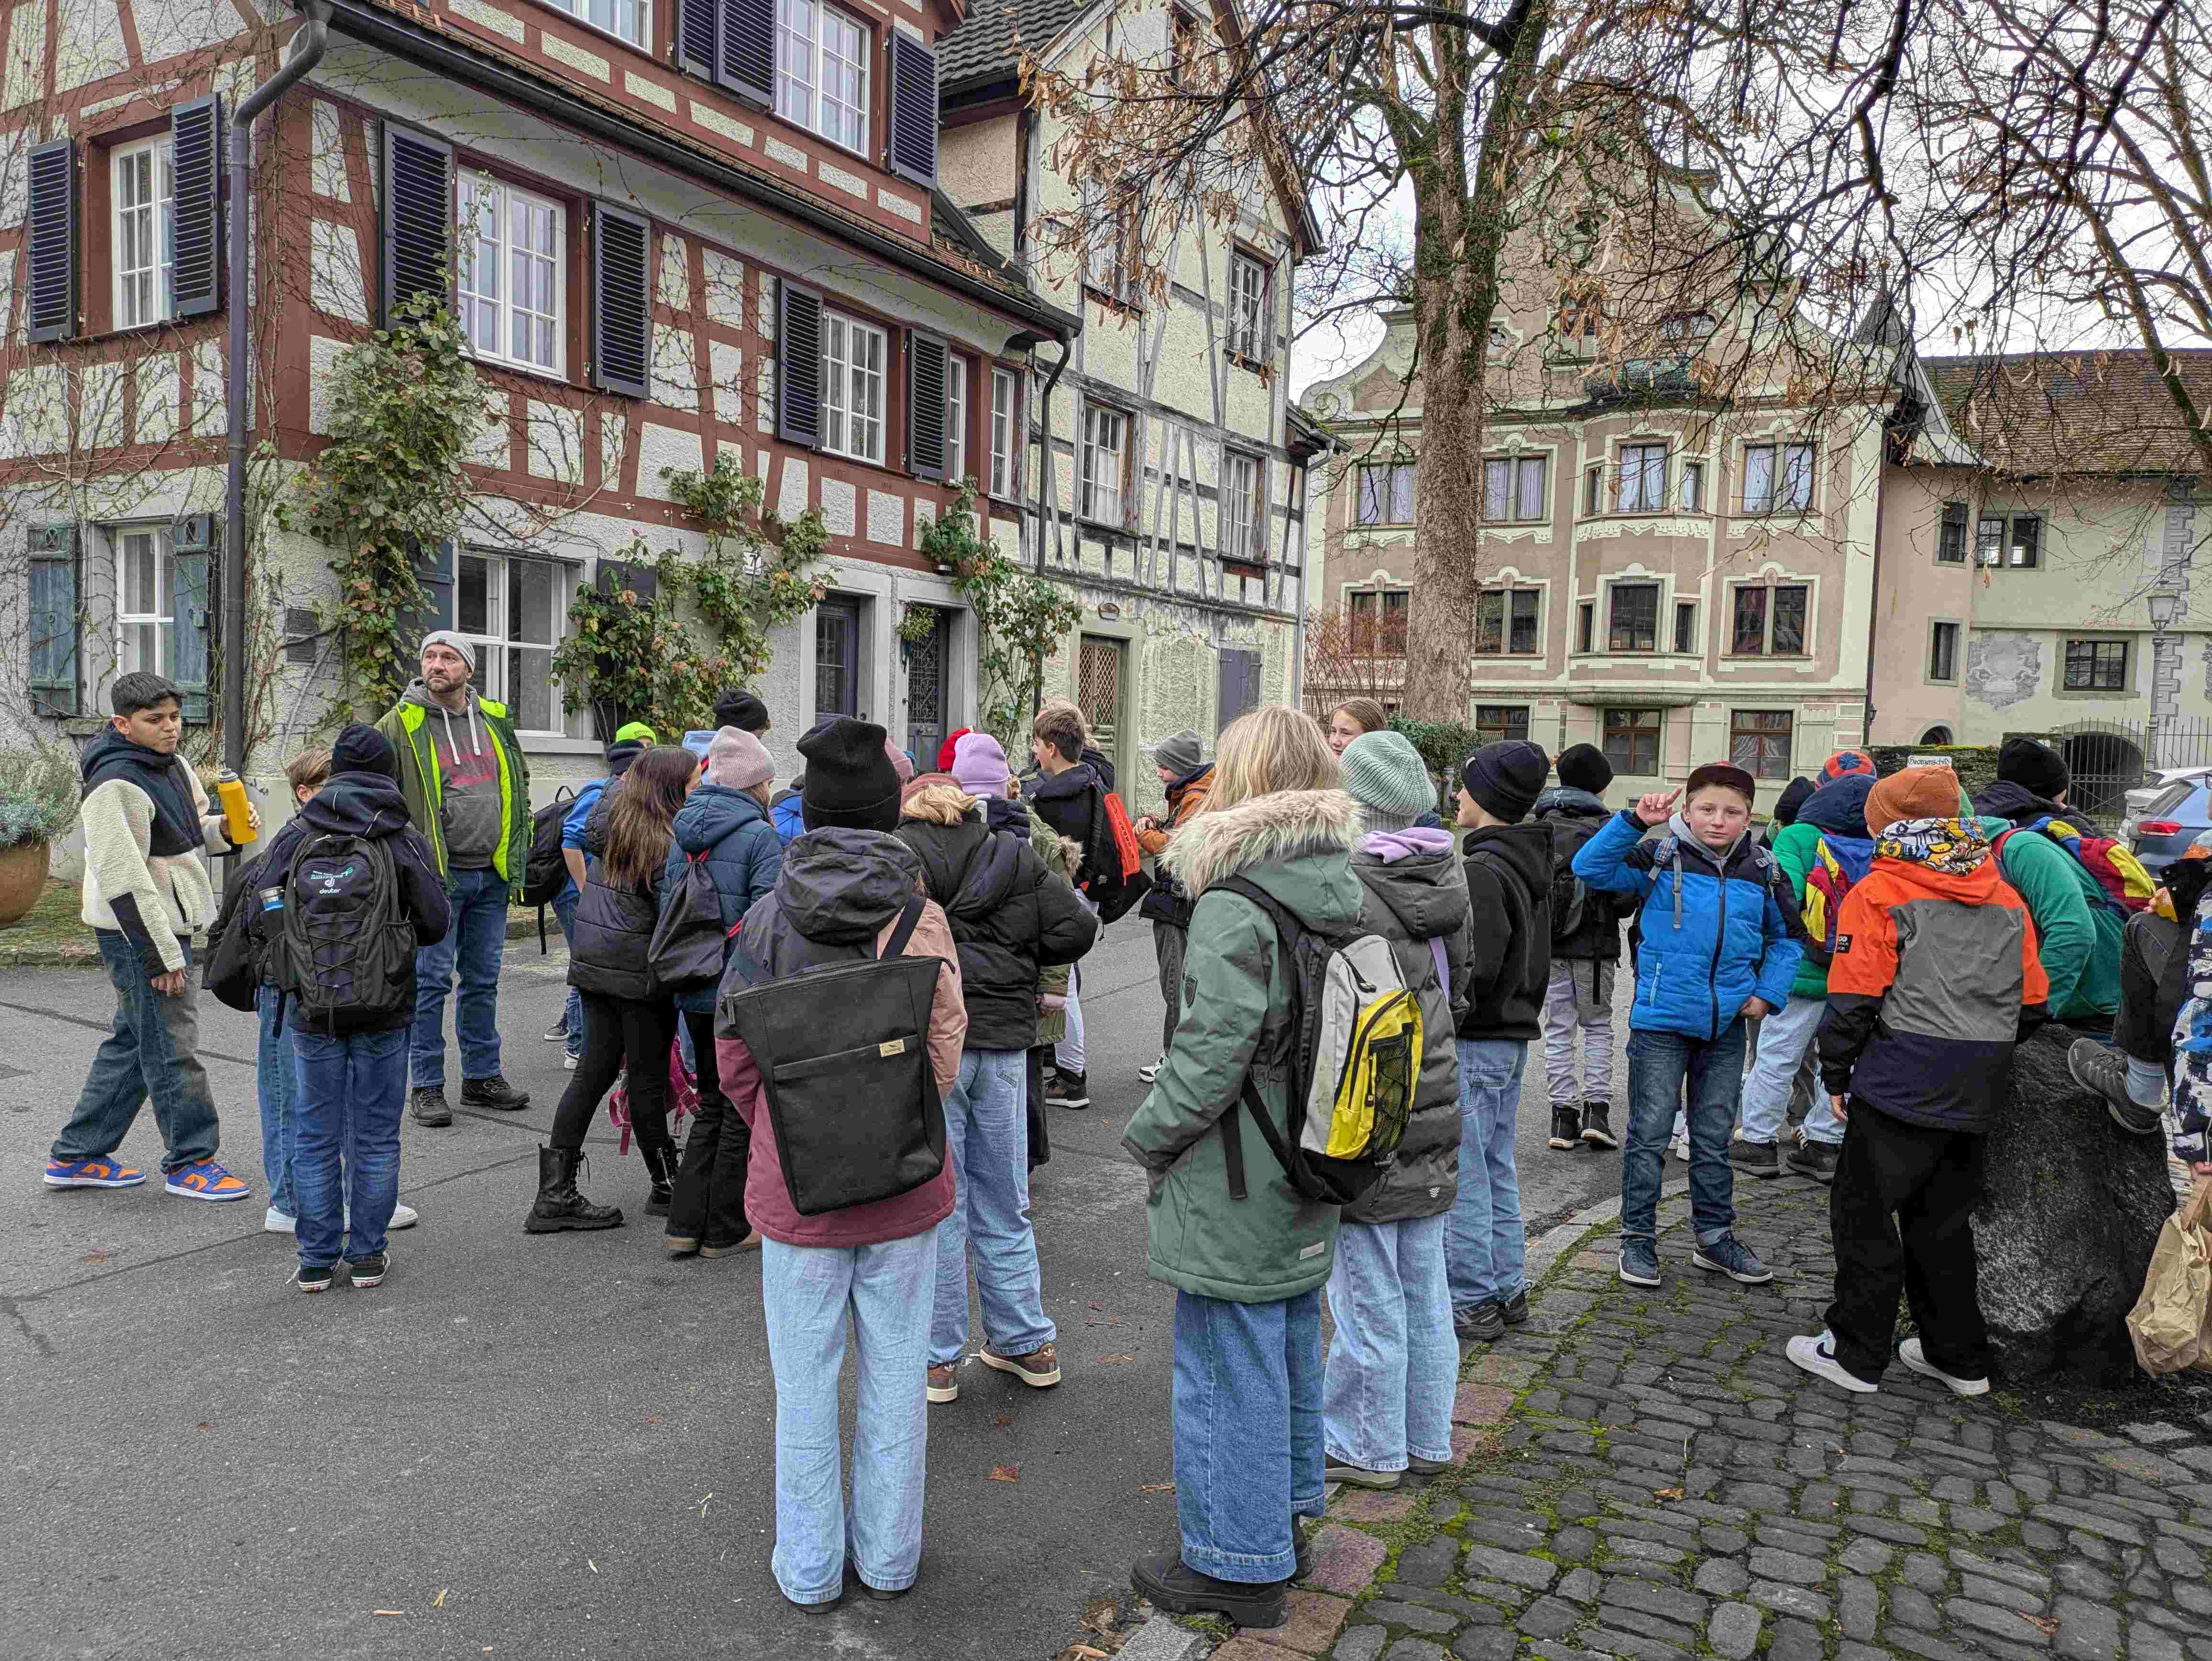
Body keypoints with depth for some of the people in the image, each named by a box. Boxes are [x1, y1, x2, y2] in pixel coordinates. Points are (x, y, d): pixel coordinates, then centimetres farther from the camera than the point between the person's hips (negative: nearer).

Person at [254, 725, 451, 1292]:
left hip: (312, 1007, 1)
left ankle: (317, 1261, 16)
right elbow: (436, 921, -7)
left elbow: (263, 915, -5)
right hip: (384, 1010, -1)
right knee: (375, 1134, 10)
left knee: (316, 1136, 11)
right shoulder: (407, 841, -4)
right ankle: (366, 1255, 15)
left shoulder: (295, 835, -1)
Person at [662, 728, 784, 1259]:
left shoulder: (680, 835, 10)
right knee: (740, 1112, 6)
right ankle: (725, 1230, 14)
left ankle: (685, 1226, 17)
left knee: (712, 1107, 18)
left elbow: (667, 912, 13)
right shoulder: (759, 837, -13)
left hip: (693, 995, 7)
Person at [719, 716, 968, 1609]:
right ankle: (888, 1554, 30)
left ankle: (810, 1568, 27)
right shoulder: (921, 913, -10)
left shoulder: (769, 918, -7)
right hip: (905, 1184, 0)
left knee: (805, 1380, 14)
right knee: (895, 1375, 15)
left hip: (796, 1188, 0)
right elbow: (946, 1051, -7)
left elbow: (735, 1064, -2)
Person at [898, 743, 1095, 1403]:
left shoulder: (901, 850, -5)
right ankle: (1027, 1343, 25)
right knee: (1004, 1201, 16)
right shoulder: (1017, 856, 10)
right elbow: (1076, 928, 5)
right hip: (1005, 1035, 5)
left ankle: (937, 1357, 14)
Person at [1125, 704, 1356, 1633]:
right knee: (1291, 1354, 23)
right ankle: (1284, 1516, 41)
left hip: (1232, 1192, -9)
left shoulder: (1234, 908, -23)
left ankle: (1238, 1566, 20)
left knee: (1227, 1373, 6)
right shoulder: (1343, 893, 3)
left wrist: (1148, 1137, -10)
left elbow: (1212, 1052, -25)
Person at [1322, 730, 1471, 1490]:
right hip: (1435, 1115, 8)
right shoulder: (1448, 877, 5)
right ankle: (1427, 1439, 31)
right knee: (1425, 1286, 18)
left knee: (1370, 1293, 6)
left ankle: (1369, 1448, 21)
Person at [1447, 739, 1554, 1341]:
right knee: (1498, 1168, 17)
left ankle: (1472, 1299, 8)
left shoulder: (1482, 871, -19)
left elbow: (1474, 970, -24)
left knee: (1463, 1172, 0)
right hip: (1515, 1033, 10)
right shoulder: (1530, 864, 11)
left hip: (1475, 1043, -10)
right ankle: (1506, 1289, 26)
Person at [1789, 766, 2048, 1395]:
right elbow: (2032, 1002, 14)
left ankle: (1856, 1355, 8)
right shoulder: (2006, 898, 12)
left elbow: (1853, 999, -12)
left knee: (1865, 1212, 3)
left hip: (1904, 1084, -7)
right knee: (1942, 1218, 18)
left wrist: (1836, 1076, -3)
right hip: (1979, 1093, 7)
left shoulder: (1880, 890, -8)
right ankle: (1959, 1356, 26)